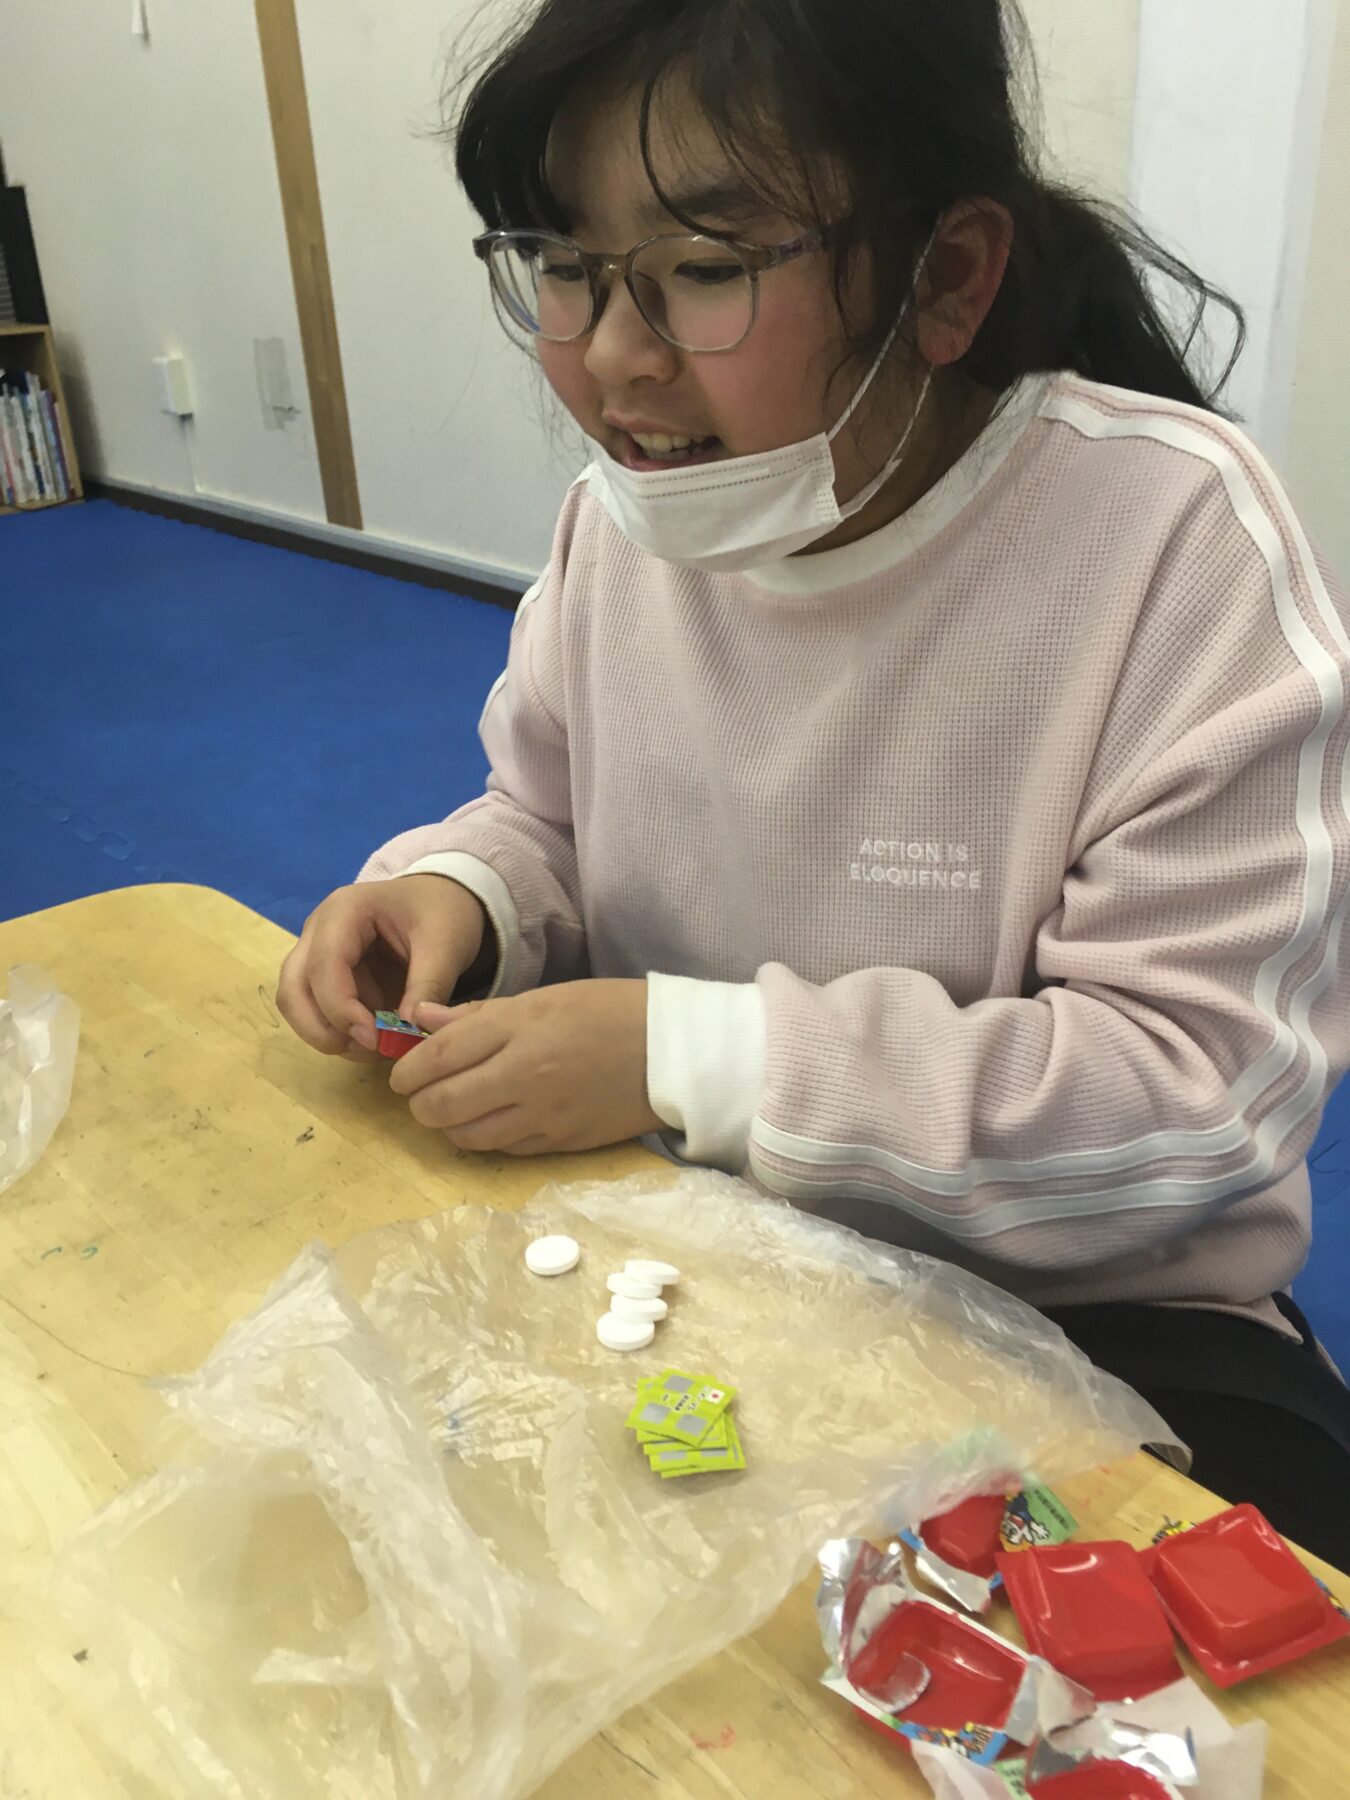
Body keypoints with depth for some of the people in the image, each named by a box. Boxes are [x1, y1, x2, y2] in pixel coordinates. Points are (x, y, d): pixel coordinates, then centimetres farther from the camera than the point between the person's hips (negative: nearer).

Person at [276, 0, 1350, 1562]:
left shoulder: (1175, 535, -20)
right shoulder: (625, 510, -2)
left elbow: (1208, 1084, -22)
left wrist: (693, 1053, -26)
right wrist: (459, 894, -12)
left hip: (1084, 1315, -4)